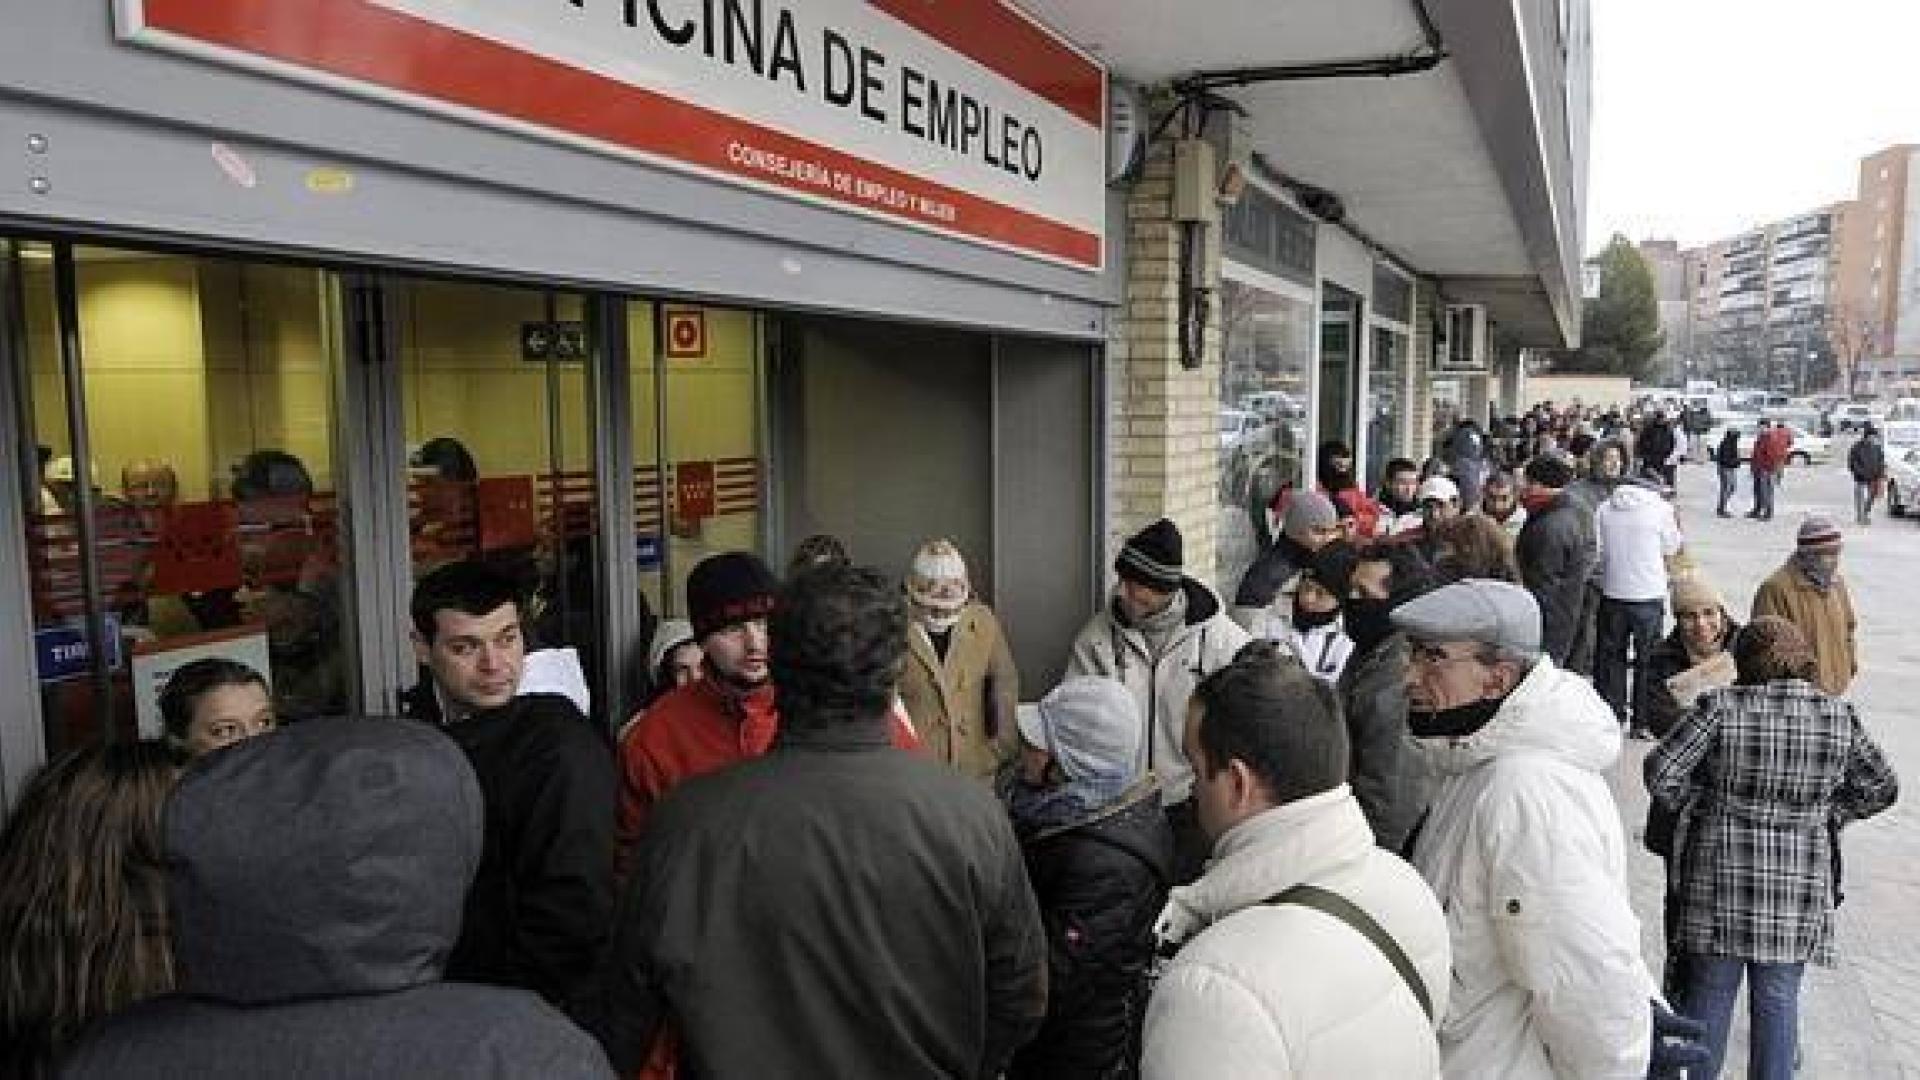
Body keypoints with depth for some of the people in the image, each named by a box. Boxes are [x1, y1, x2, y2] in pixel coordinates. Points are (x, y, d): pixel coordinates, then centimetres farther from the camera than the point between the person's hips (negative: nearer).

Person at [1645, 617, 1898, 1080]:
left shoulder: (1721, 707, -11)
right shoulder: (1838, 716, -2)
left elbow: (1661, 771, -15)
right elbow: (1881, 787, 10)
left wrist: (1695, 806, 1)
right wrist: (1825, 814, 16)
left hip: (1720, 874, -2)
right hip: (1800, 883, 2)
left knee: (1710, 991, 11)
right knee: (1778, 998, 13)